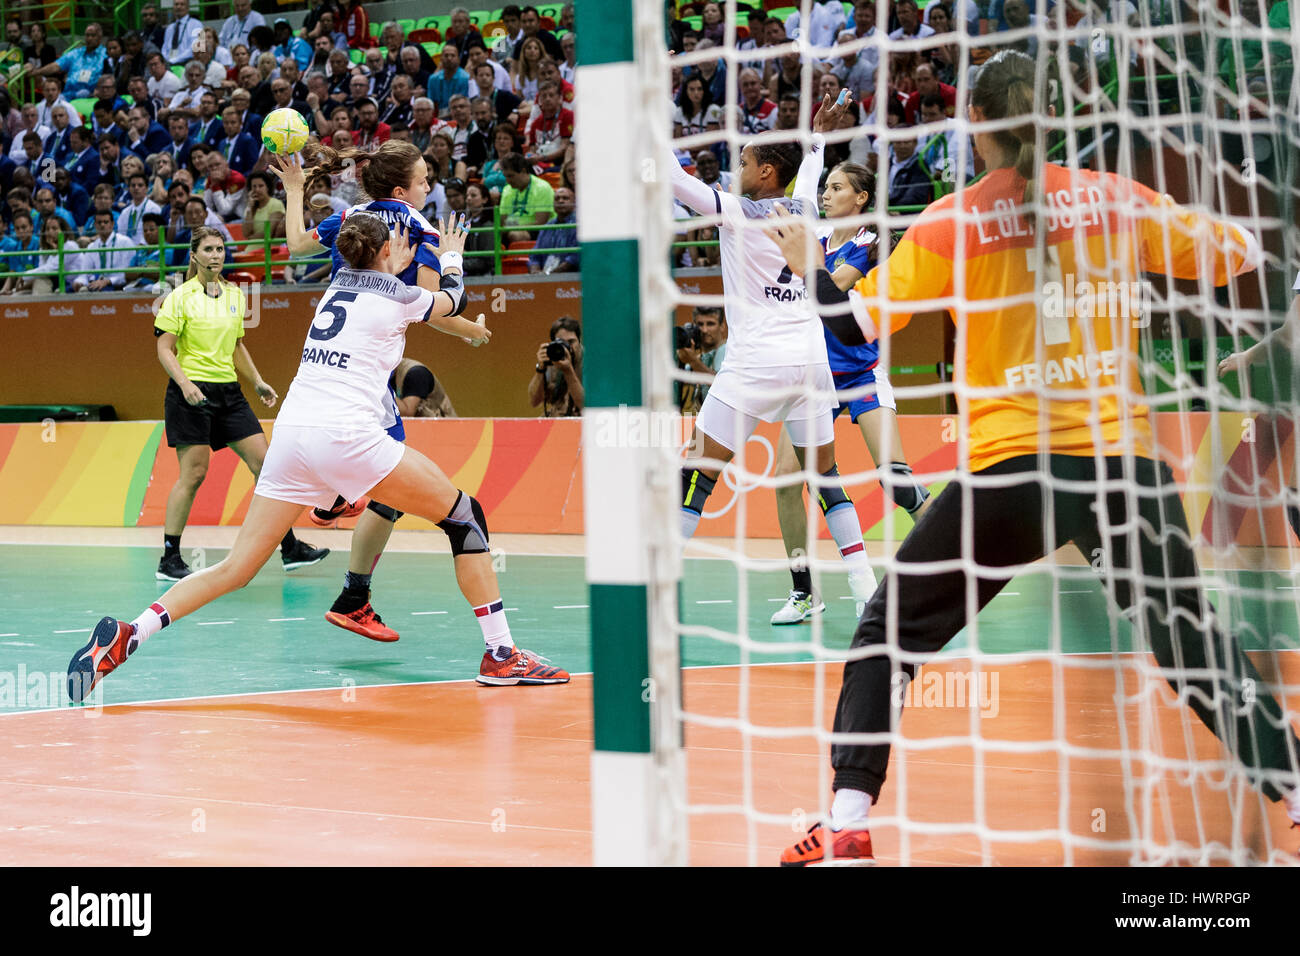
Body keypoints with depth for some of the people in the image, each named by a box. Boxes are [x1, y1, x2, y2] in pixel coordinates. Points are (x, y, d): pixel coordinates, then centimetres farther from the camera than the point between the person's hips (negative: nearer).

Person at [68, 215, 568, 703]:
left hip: (290, 435, 6)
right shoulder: (396, 296, 6)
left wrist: (393, 270, 58)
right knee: (465, 515, 7)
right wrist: (452, 257, 48)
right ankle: (501, 654, 4)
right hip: (345, 433, -6)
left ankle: (126, 635, -10)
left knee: (236, 568, 6)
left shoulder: (335, 288, 21)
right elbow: (453, 299, 30)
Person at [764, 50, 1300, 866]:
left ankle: (849, 820, 5)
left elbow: (858, 327, 4)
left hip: (1010, 471, -2)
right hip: (1122, 461, 2)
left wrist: (808, 265, 19)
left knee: (890, 631, 12)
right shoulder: (1118, 201, 4)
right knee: (1195, 644, 15)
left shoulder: (949, 225, -1)